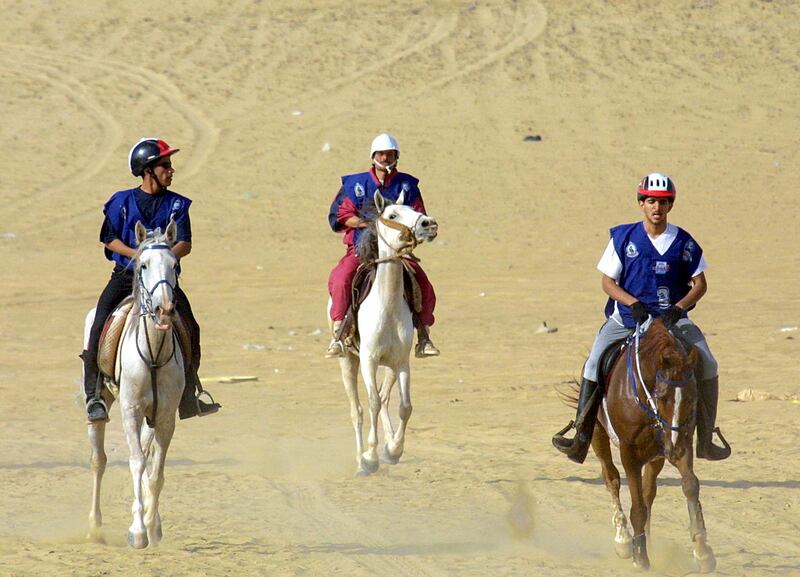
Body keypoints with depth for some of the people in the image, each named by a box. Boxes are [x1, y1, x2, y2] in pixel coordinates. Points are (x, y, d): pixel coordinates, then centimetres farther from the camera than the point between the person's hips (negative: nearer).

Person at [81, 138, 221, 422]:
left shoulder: (176, 204, 6)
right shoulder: (122, 201, 3)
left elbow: (185, 244, -1)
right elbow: (109, 238, 2)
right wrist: (137, 254, -15)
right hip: (125, 276, -1)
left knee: (190, 328, -14)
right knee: (100, 326, -20)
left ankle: (189, 395, 0)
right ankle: (94, 393, -14)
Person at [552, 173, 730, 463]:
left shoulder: (683, 242, 1)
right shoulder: (623, 237, 0)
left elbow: (699, 284, 3)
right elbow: (607, 281, 2)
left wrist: (677, 308, -14)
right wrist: (633, 303, -15)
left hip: (672, 318, 0)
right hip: (626, 318, 0)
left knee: (707, 364, -14)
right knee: (594, 363, -19)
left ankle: (705, 438, -1)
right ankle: (581, 438, -14)